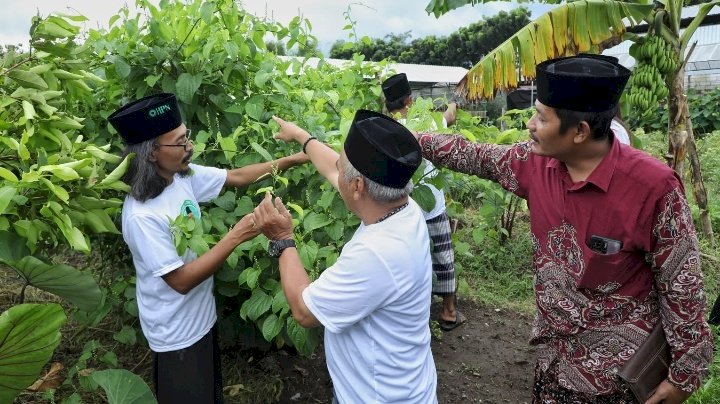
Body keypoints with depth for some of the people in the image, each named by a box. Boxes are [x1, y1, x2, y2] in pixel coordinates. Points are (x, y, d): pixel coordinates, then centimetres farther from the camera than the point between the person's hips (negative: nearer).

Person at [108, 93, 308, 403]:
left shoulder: (183, 175, -10)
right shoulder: (141, 216, -32)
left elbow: (236, 177, 1)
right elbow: (181, 281, -28)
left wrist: (292, 160, -5)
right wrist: (235, 236, -32)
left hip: (201, 316, 7)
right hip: (176, 333, -7)